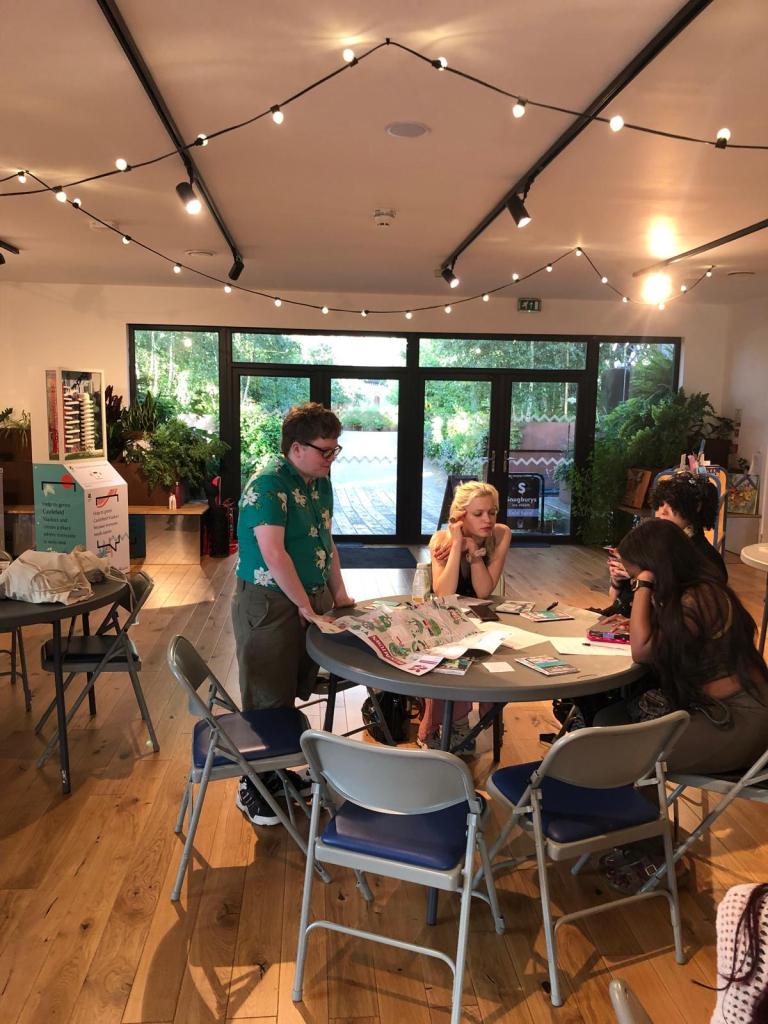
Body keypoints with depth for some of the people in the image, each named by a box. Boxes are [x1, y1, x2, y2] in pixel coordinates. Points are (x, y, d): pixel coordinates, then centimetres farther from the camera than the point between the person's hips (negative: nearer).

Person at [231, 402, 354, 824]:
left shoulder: (319, 481, 8)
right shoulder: (267, 485, -20)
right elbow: (273, 554, -26)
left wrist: (339, 593, 14)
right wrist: (304, 604, -18)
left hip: (310, 600, 8)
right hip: (268, 604, -8)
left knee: (294, 694, 18)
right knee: (267, 701, 3)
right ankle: (251, 788, 21)